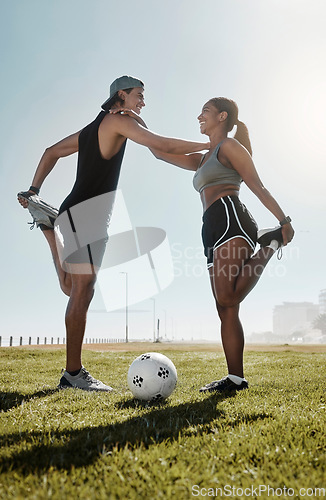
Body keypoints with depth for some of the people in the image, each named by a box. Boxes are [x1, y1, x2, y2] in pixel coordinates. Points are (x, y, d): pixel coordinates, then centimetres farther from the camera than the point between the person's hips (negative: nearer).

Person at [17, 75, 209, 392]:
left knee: (74, 289, 10)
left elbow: (52, 152, 27)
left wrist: (34, 190, 21)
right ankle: (74, 372, -9)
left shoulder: (93, 128, 24)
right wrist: (208, 145, -1)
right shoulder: (118, 120, -1)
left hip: (78, 213, 9)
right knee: (83, 290, -12)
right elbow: (162, 145, -10)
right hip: (84, 211, -9)